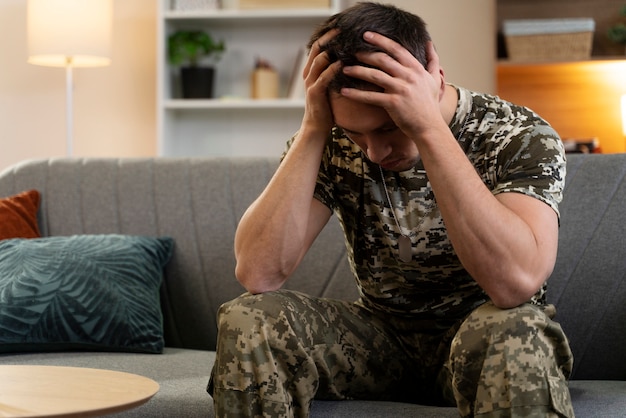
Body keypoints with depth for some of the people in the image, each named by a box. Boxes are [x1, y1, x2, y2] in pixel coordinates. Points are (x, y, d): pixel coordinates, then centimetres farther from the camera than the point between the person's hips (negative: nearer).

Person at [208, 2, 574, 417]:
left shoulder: (520, 137, -19)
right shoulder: (333, 144, -10)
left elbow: (516, 282, -37)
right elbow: (258, 274, -22)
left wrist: (428, 127, -37)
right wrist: (313, 127, -25)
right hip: (382, 334, 2)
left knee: (511, 332, -36)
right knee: (247, 321, -22)